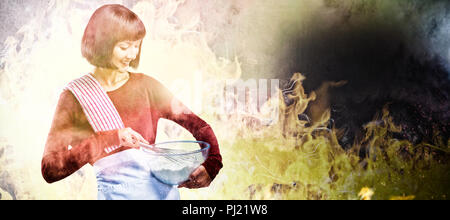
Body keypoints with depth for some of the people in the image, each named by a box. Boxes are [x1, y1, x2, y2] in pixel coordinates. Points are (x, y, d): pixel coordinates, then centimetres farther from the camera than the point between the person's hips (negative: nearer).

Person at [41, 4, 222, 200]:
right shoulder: (74, 97, 0)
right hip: (116, 193, -2)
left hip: (164, 188, 2)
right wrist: (111, 139, -17)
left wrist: (210, 167, -12)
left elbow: (199, 126, 6)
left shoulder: (146, 86, 6)